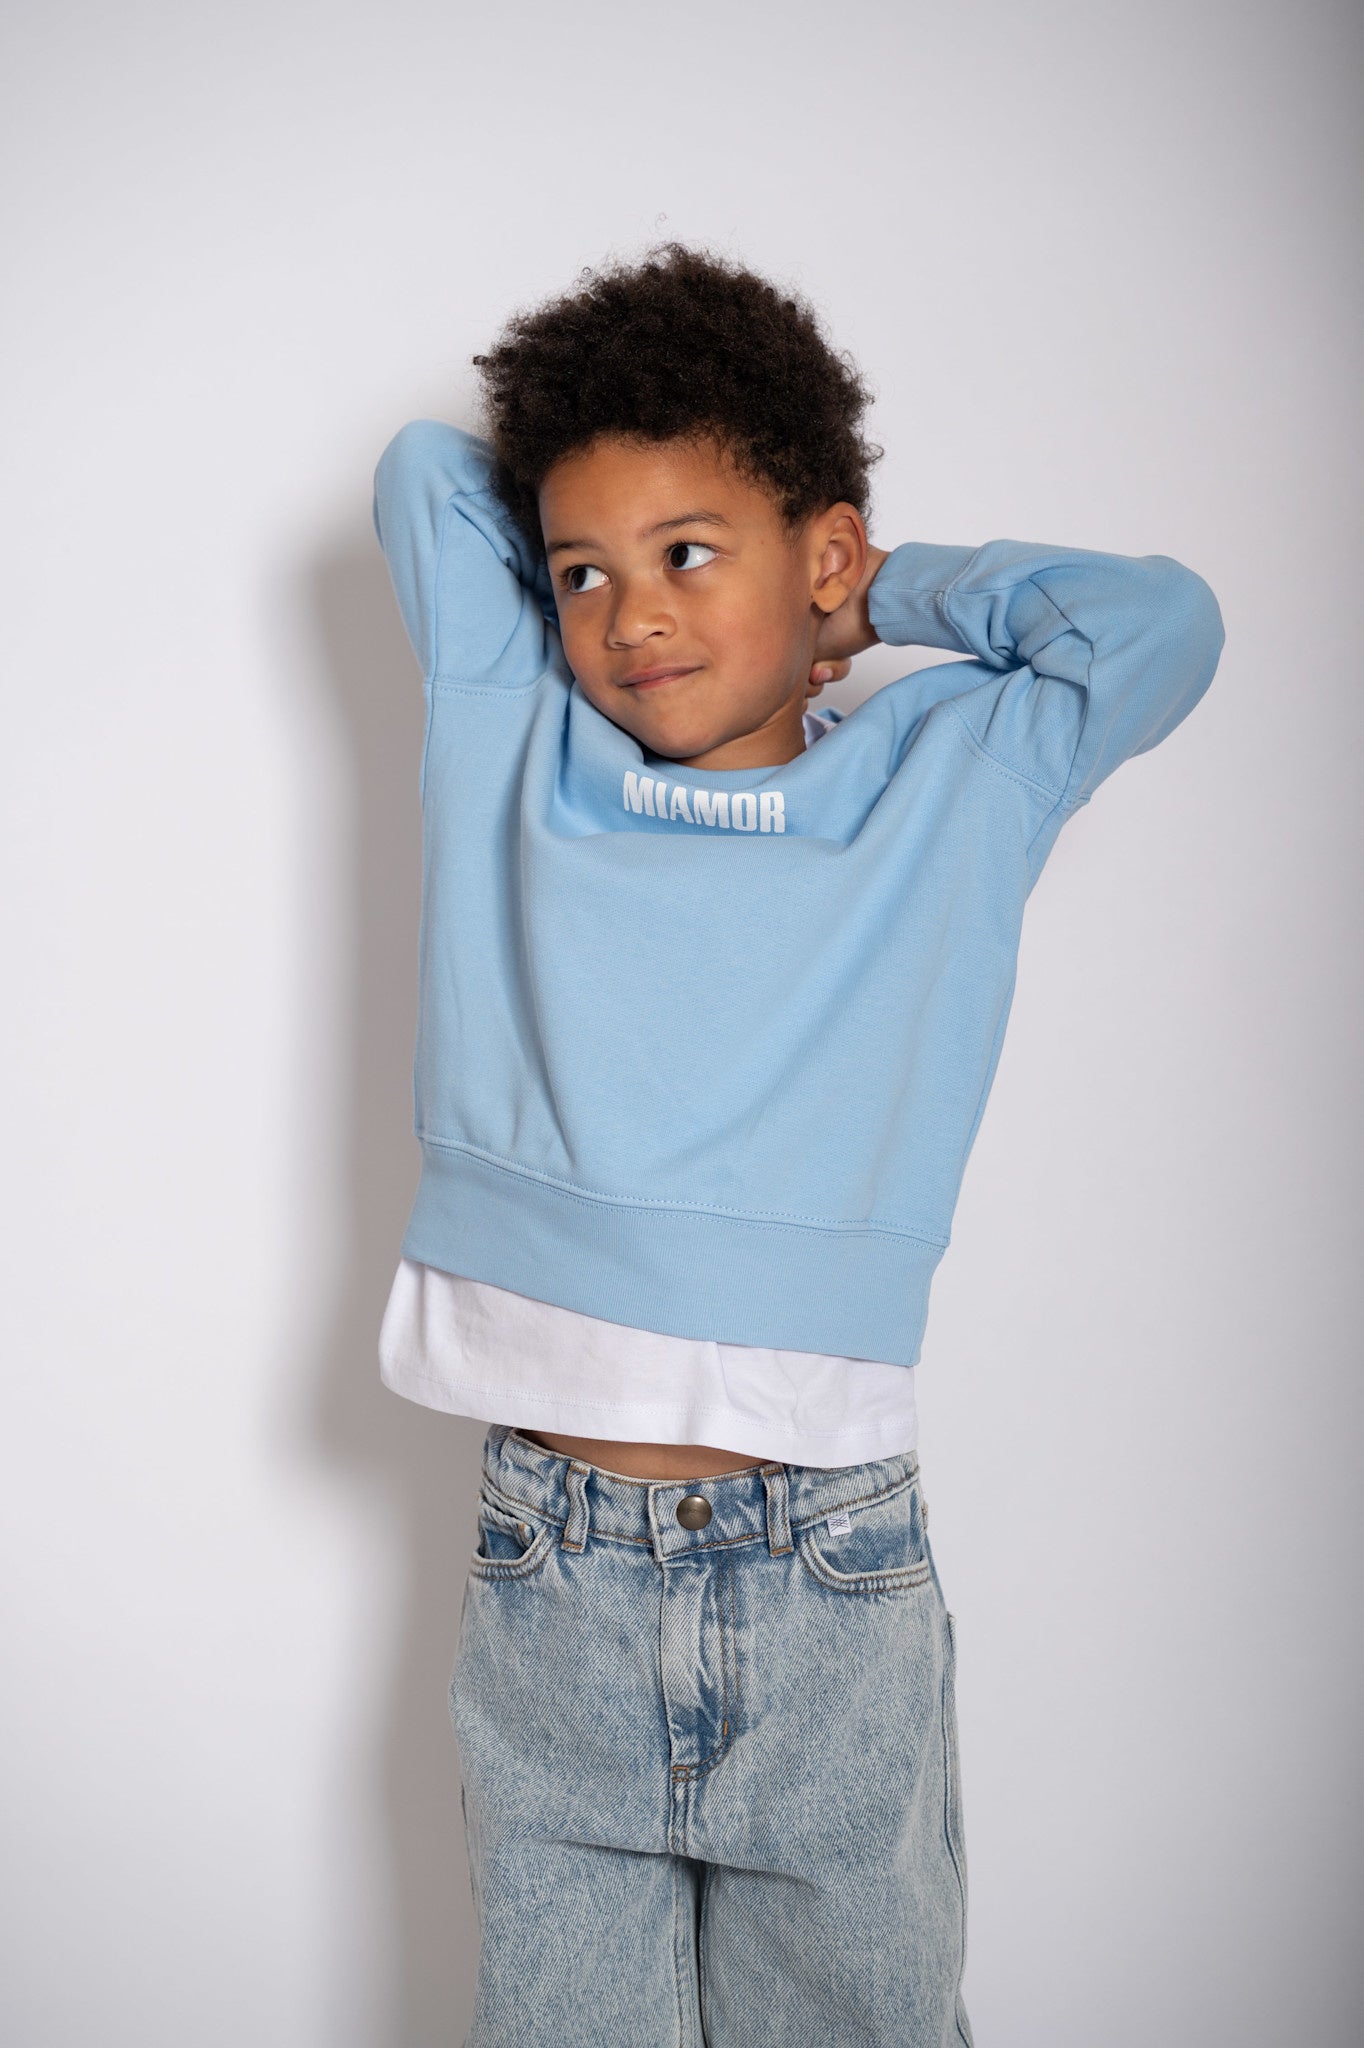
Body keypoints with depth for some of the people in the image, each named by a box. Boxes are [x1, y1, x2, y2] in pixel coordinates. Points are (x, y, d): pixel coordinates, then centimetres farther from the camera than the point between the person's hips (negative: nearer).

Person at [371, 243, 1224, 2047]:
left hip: (835, 1580, 0)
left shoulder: (952, 783, 4)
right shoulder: (510, 750, 6)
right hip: (551, 1580, 1)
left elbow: (1159, 623, -1)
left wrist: (886, 594, 7)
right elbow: (425, 470, 12)